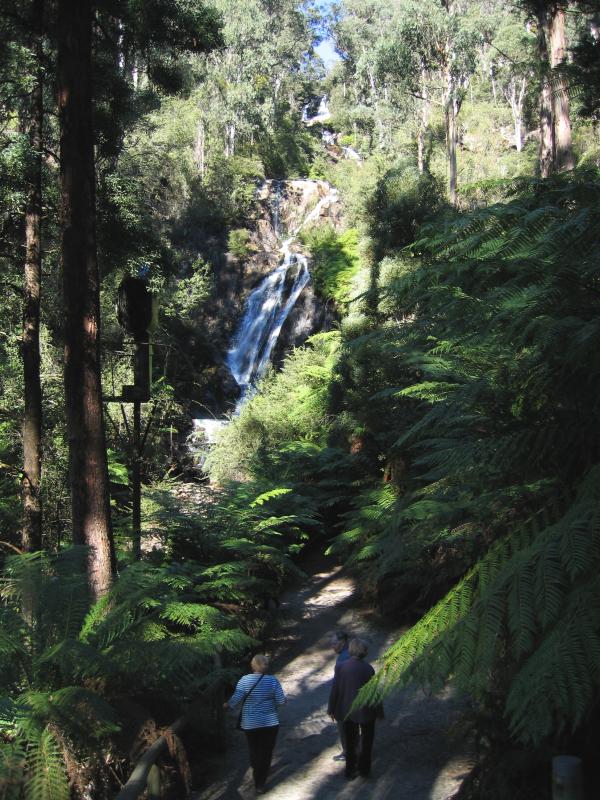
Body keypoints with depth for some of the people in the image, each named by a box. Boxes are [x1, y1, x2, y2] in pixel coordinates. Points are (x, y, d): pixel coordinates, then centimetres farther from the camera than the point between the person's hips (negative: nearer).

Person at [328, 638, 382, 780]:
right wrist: (379, 711, -1)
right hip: (366, 711, -2)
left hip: (347, 711, 3)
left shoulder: (340, 667, -11)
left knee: (350, 742, 19)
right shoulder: (367, 668, -18)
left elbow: (334, 690, -5)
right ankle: (364, 769, 23)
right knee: (366, 741, 19)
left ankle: (350, 770, 25)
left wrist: (331, 709, 7)